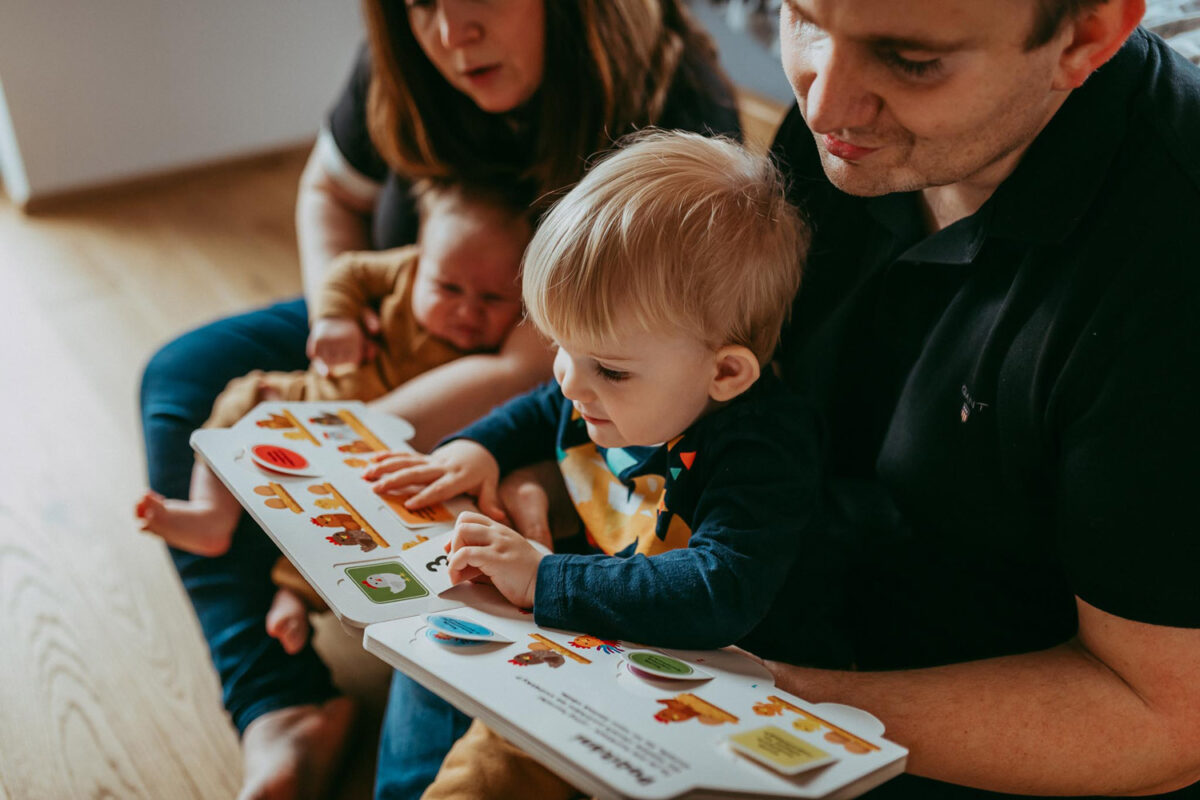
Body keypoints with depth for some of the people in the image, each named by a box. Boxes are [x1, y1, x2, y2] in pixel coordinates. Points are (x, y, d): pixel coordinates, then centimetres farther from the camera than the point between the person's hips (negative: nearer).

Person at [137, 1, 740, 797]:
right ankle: (286, 708, -15)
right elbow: (330, 193, 8)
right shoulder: (410, 68, -15)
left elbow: (531, 375, -31)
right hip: (405, 337, 7)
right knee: (188, 377, -2)